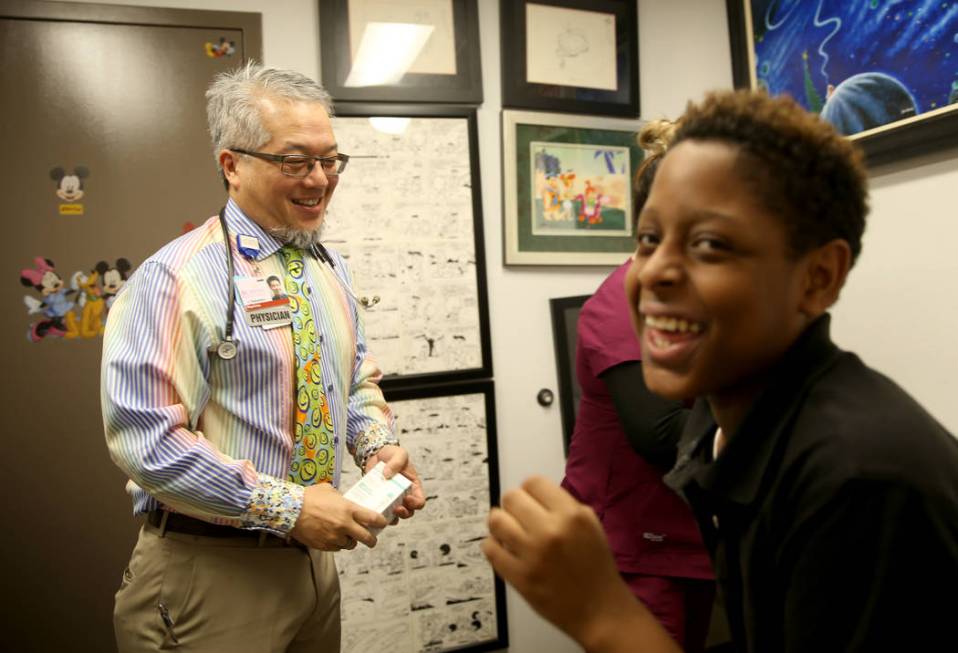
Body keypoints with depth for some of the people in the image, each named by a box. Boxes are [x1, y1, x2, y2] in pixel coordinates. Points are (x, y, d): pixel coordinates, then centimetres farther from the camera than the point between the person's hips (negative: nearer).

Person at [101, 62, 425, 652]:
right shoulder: (175, 279, -16)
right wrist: (288, 506, -21)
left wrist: (379, 446, -5)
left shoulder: (331, 271, 6)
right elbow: (148, 440, -21)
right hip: (211, 572, -6)